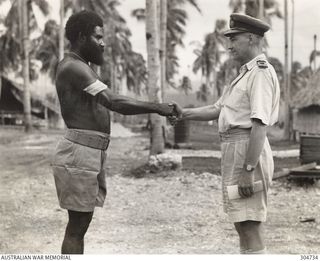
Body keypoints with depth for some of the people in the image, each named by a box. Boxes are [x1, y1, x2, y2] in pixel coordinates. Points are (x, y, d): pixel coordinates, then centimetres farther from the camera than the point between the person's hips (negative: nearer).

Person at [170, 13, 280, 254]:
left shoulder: (261, 72, -13)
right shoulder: (246, 74, 21)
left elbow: (260, 124, -21)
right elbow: (217, 110, 20)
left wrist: (248, 170, -25)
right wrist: (184, 114, 6)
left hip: (248, 151, -10)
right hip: (233, 149, 10)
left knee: (249, 225, -9)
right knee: (242, 224, 15)